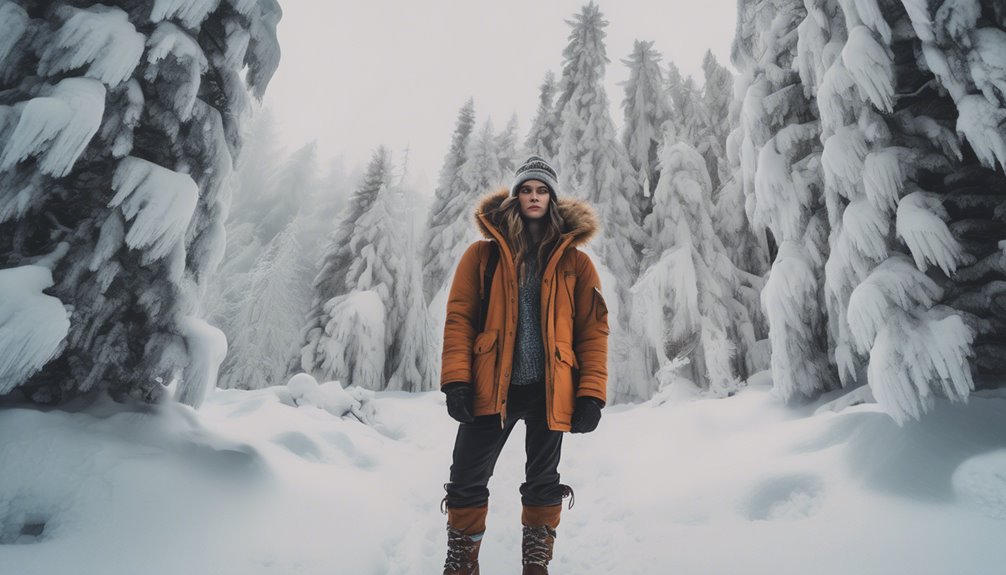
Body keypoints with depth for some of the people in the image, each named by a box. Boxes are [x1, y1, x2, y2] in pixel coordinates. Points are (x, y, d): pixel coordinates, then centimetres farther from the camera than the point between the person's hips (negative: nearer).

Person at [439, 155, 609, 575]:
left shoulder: (573, 260, 5)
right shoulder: (484, 253, 4)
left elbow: (593, 328, 2)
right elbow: (459, 317, 0)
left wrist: (591, 394, -6)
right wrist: (456, 380, -10)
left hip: (549, 390, 1)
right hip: (492, 385, 0)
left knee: (543, 483, 15)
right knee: (467, 481, 5)